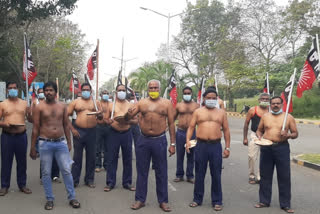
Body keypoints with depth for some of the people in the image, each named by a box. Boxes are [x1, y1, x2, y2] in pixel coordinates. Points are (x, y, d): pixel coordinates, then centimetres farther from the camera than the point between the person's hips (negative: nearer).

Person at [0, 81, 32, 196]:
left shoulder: (24, 103, 8)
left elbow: (31, 120, 10)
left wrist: (29, 113, -10)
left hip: (21, 136, 2)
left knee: (22, 161, 8)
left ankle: (22, 184, 20)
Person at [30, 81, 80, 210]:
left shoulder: (62, 106, 6)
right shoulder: (39, 107, -2)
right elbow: (35, 128, -2)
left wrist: (69, 143, 9)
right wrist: (33, 147, -3)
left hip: (61, 142, 2)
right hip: (45, 143, -2)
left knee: (66, 170, 3)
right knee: (46, 173, 5)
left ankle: (72, 198, 14)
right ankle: (49, 199, 18)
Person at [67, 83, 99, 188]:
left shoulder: (95, 102, 10)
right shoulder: (75, 102, 6)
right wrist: (72, 129, -5)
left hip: (92, 132, 1)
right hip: (78, 131, -1)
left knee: (91, 157, 6)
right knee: (77, 157, 3)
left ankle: (89, 179, 18)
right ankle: (74, 180, 12)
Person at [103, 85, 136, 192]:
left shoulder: (130, 105, 9)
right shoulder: (111, 104, 7)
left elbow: (135, 120, 6)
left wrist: (127, 121, -12)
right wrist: (114, 121, -16)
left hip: (127, 134, 1)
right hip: (114, 133, -1)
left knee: (127, 159, 4)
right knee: (112, 158, 0)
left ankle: (127, 182, 15)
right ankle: (110, 183, 10)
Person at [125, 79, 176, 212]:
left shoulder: (166, 103, 2)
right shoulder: (142, 103, 6)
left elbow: (171, 124, 2)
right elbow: (127, 118, 6)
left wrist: (173, 144, -2)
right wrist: (128, 114, -19)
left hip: (160, 141, -1)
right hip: (143, 140, 2)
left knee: (161, 172, 6)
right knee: (142, 171, 9)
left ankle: (163, 201, 19)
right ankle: (140, 200, 21)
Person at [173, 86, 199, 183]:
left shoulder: (196, 105, 5)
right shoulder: (179, 105, 7)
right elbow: (173, 117, 15)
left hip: (192, 132, 0)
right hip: (180, 132, 0)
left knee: (191, 155, 6)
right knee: (180, 155, 6)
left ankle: (190, 176, 15)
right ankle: (179, 175, 17)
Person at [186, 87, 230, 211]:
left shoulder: (221, 113, 10)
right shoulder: (198, 111, 8)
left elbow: (226, 130, 11)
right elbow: (191, 127, 5)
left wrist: (227, 147, 6)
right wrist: (188, 140, -10)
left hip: (216, 146, 0)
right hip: (201, 145, 0)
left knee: (216, 175, 4)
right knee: (199, 174, 8)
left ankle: (217, 201, 16)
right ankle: (197, 199, 21)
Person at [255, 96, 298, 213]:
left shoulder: (289, 117, 3)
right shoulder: (265, 116, 10)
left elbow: (295, 133, 6)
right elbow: (259, 130, 18)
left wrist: (288, 135, -15)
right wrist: (259, 137, -3)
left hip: (282, 148, -2)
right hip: (266, 148, 2)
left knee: (284, 176, 0)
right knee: (265, 175, 8)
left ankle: (285, 204, 12)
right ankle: (264, 201, 21)